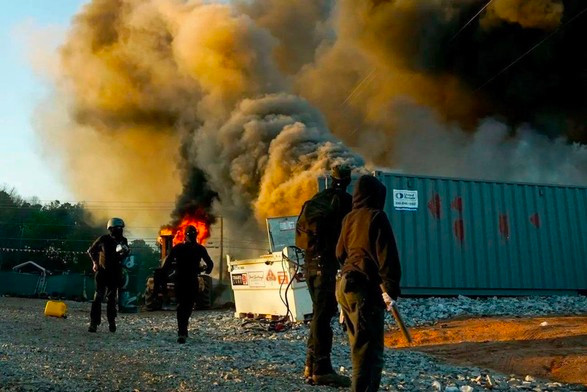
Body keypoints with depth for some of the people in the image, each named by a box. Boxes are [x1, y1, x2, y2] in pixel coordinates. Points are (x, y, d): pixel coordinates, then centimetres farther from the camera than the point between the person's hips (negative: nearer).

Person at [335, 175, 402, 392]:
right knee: (369, 350, -7)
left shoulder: (349, 218, 14)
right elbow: (387, 256, -13)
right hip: (366, 288, -8)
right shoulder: (376, 217, -7)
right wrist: (391, 289, -11)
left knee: (360, 347, 16)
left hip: (345, 285, 8)